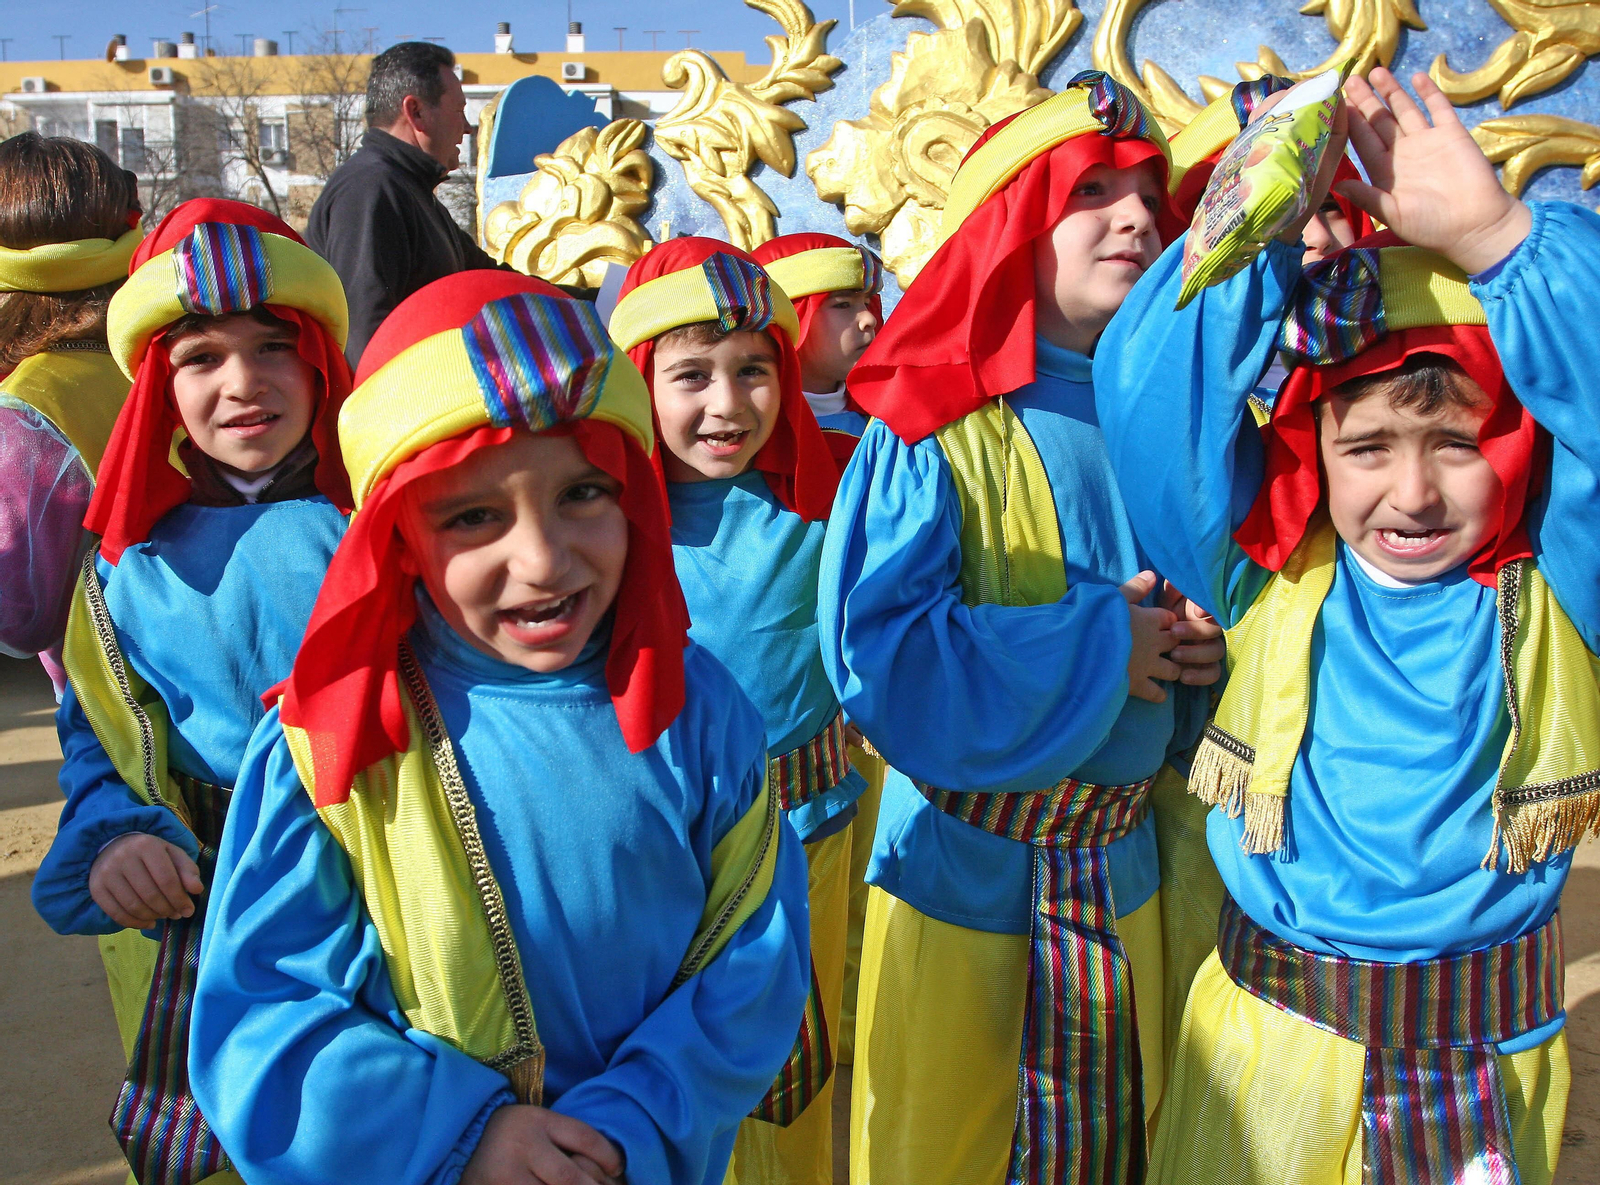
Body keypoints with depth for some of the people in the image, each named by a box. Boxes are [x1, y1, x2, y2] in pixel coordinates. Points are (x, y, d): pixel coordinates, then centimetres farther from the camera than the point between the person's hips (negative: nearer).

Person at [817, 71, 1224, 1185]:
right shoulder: (935, 426, -15)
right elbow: (872, 651, -25)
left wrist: (1200, 650, -13)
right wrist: (1096, 644, -21)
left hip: (1123, 868, 5)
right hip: (965, 872, -5)